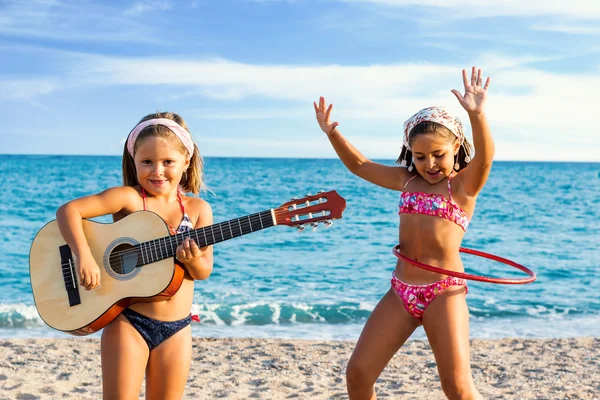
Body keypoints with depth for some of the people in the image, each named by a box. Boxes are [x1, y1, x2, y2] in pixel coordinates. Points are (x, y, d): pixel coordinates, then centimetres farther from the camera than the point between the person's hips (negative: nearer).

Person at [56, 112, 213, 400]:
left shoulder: (197, 209, 3)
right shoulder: (128, 198, -6)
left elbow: (204, 271, 3)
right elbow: (68, 210, -13)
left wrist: (194, 260, -19)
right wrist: (84, 256, -26)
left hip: (176, 328, 3)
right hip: (128, 322, -3)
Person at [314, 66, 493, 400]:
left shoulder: (464, 184, -3)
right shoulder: (407, 180, 13)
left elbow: (485, 156, -22)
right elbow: (360, 166, 19)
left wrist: (477, 115, -41)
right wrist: (332, 133, 4)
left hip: (444, 293, -5)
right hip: (400, 292, 6)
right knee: (358, 373, 2)